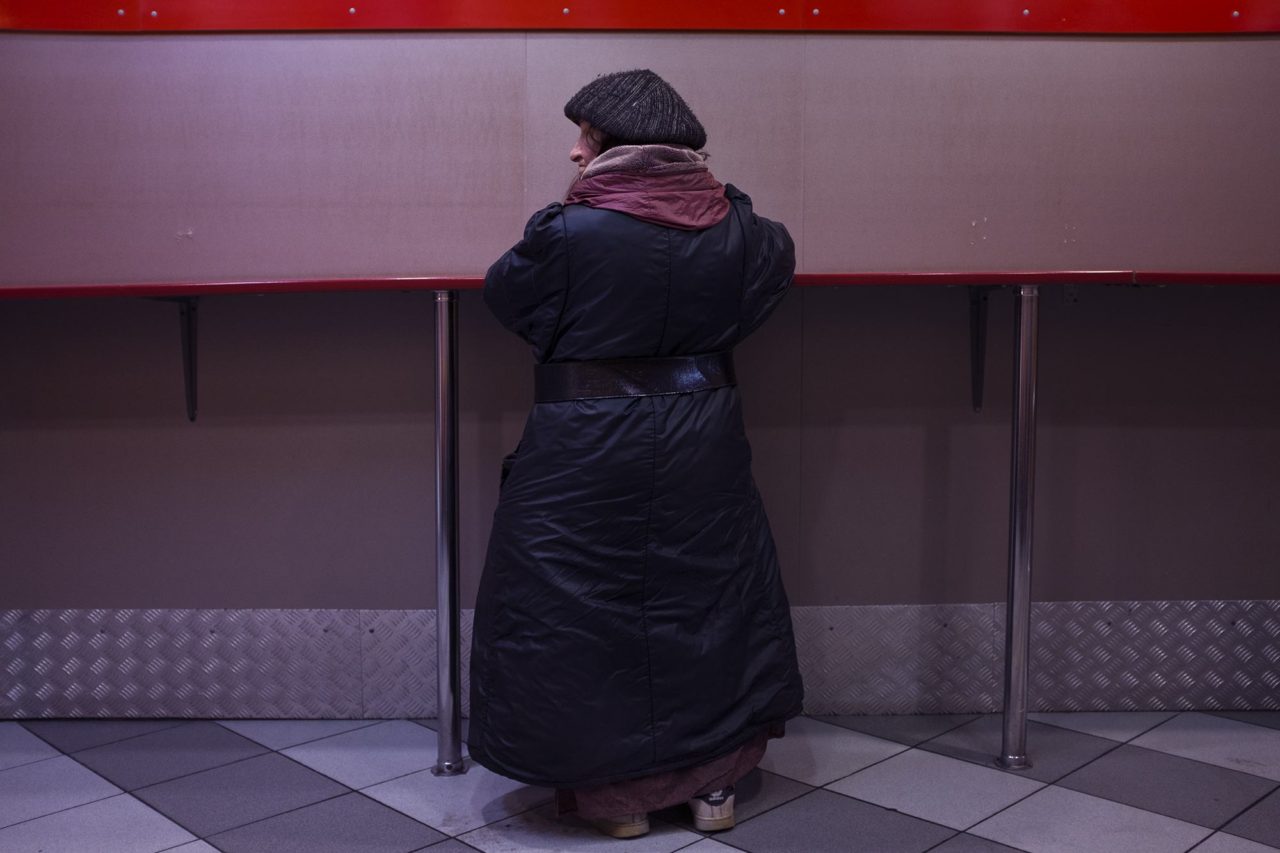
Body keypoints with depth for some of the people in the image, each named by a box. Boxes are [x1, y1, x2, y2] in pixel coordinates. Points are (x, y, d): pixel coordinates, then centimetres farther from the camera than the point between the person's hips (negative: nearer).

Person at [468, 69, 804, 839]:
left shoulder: (571, 232, -17)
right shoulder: (731, 225, -4)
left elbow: (507, 293, 0)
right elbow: (777, 260, 17)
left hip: (587, 458, -4)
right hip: (702, 453, 5)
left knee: (586, 612, 11)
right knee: (711, 602, 19)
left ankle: (616, 794, 22)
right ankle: (716, 783, 28)